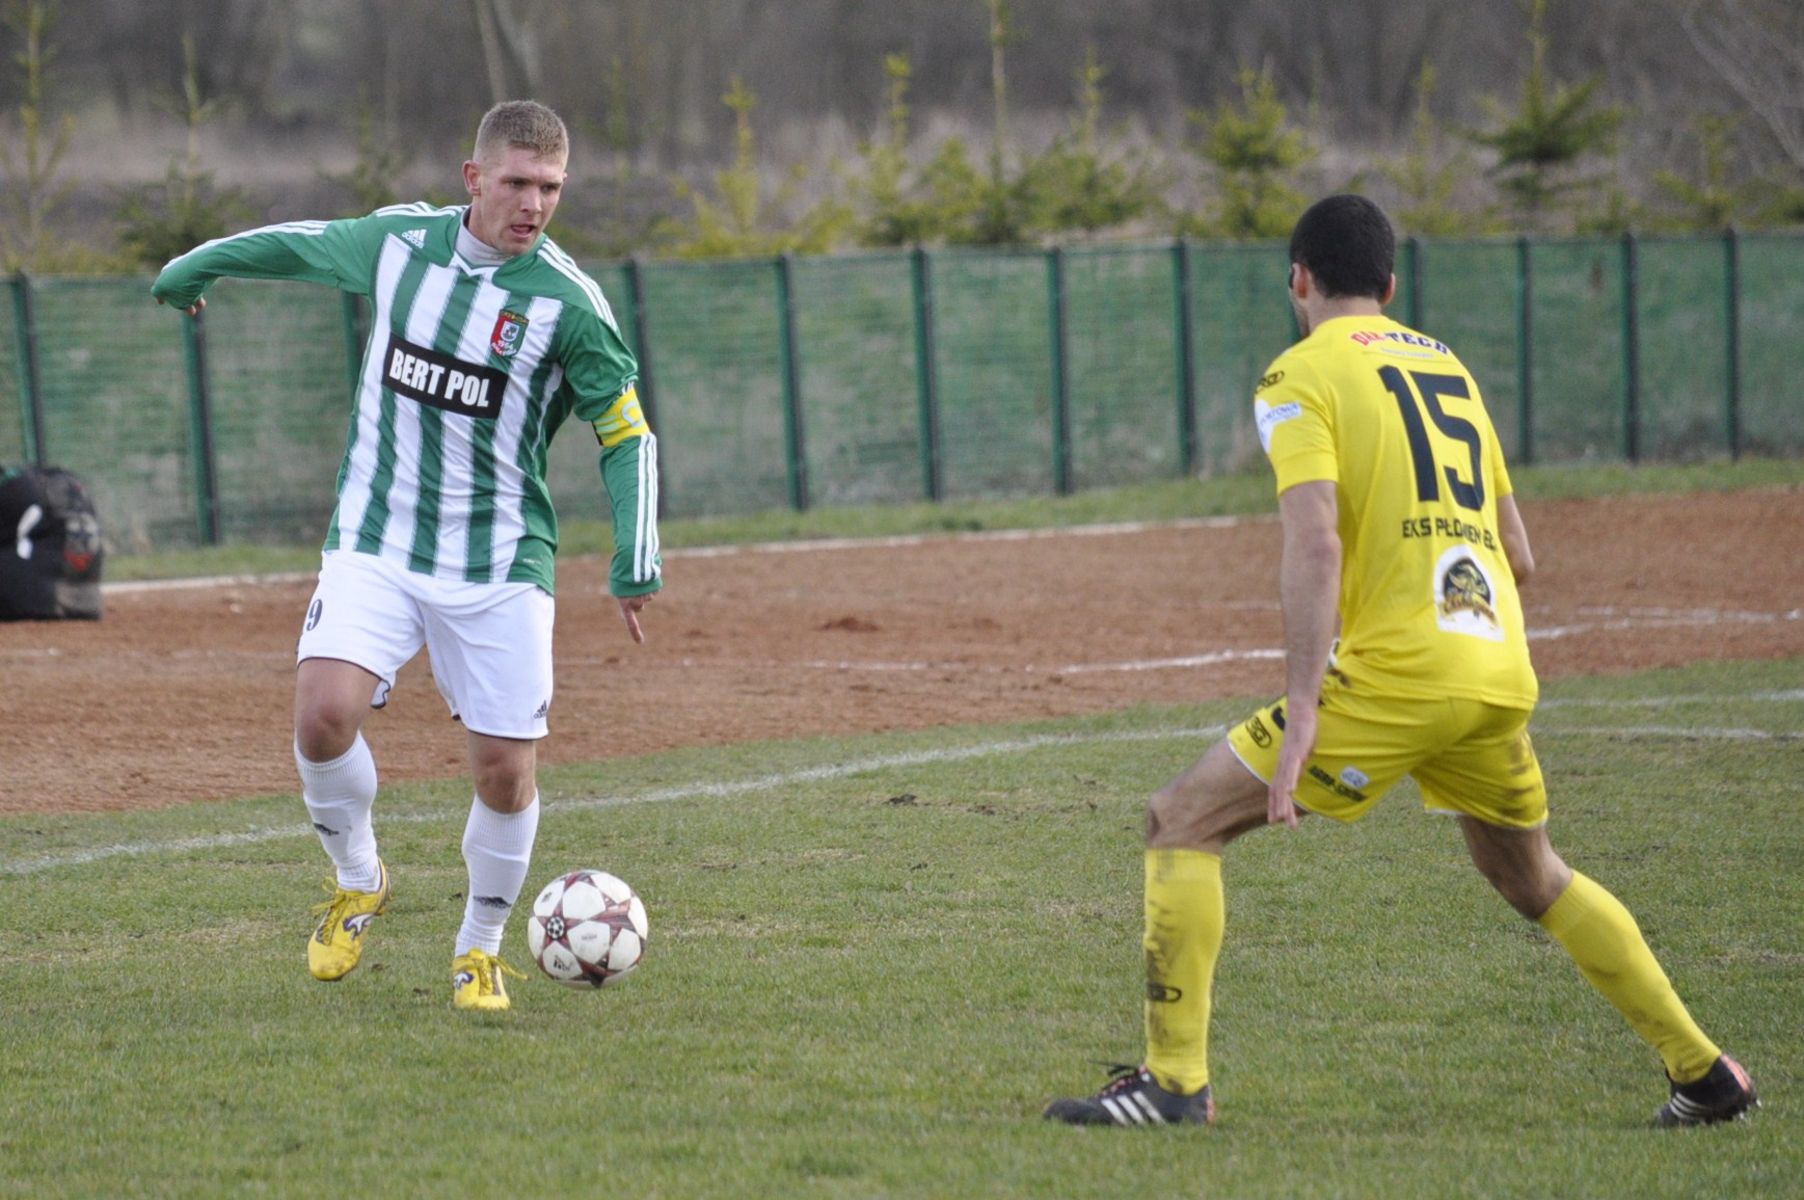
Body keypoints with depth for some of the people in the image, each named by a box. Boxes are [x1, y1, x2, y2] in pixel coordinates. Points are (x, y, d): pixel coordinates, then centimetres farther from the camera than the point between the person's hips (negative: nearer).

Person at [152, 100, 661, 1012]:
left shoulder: (567, 302, -9)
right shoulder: (399, 242, 0)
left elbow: (627, 437, -2)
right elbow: (298, 246, 20)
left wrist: (635, 567, -10)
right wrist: (186, 271, 34)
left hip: (499, 567, -1)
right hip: (376, 541, 1)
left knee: (504, 767, -5)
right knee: (325, 713, -20)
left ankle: (481, 946, 21)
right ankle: (356, 882, 9)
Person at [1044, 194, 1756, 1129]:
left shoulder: (1302, 375, -1)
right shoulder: (1447, 366, 21)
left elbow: (1314, 544, -15)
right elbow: (1518, 553, 21)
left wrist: (1300, 709, -19)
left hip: (1394, 673, -7)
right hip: (1499, 674, 7)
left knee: (1183, 820, 2)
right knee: (1533, 880, 27)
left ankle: (1175, 1080, -6)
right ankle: (1704, 1073, 26)